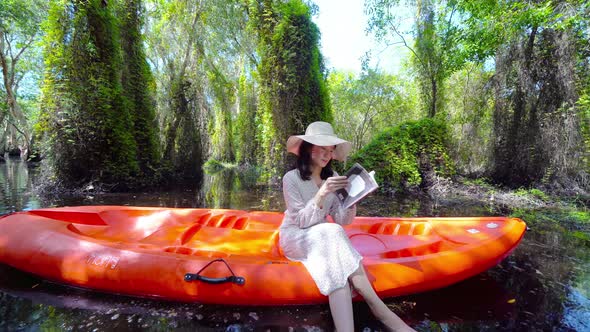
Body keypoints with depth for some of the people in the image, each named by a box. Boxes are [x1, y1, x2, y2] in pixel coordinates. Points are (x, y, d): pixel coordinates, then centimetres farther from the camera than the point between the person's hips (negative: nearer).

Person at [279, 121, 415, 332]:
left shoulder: (332, 178, 2)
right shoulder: (291, 178, -12)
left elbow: (343, 220, -4)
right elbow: (302, 221, -18)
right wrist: (321, 194, -32)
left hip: (323, 239, 5)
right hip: (295, 238, -5)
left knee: (338, 269, -31)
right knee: (332, 233, -34)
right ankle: (383, 313, -32)